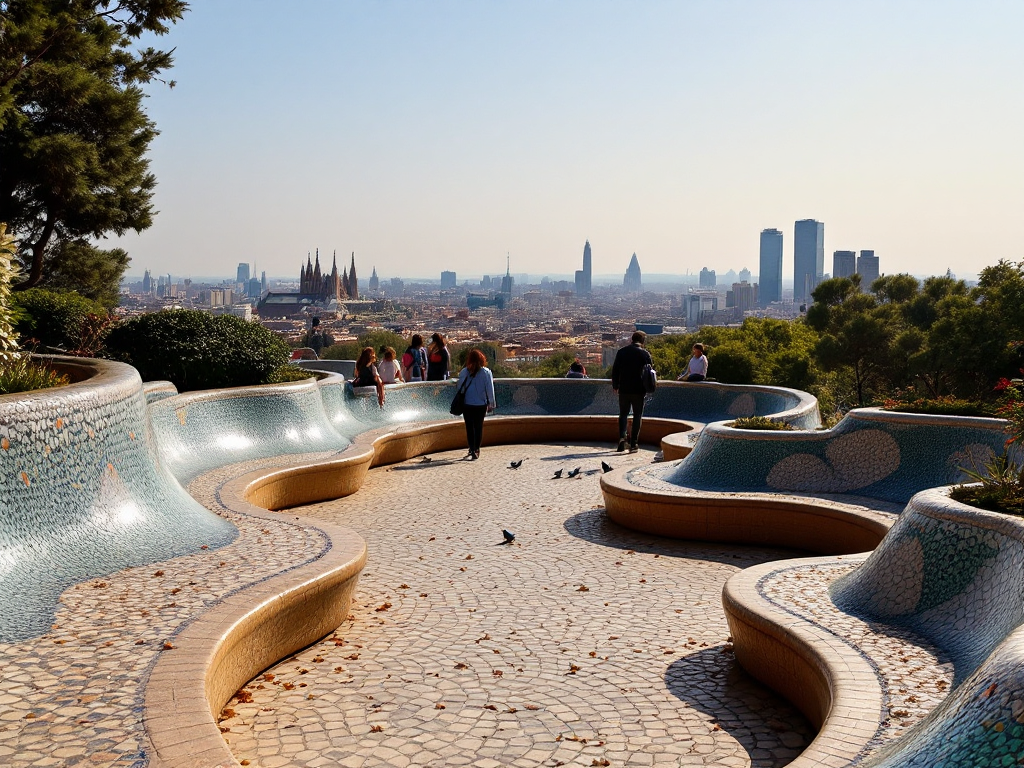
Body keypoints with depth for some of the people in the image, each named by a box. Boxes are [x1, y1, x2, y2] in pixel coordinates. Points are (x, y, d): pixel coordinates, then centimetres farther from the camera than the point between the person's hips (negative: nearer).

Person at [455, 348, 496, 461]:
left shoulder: (463, 372, -5)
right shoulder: (486, 372, -6)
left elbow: (459, 389, -1)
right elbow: (490, 389, -3)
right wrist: (491, 404, 5)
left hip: (467, 405, -1)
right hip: (481, 405, 1)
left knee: (470, 427, 5)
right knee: (478, 427, 13)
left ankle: (472, 450, -4)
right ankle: (476, 450, 19)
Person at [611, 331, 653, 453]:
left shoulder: (621, 352, 1)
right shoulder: (645, 354, -5)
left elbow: (615, 370, 4)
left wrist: (615, 385, 15)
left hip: (623, 389, 2)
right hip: (638, 390, -2)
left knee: (623, 414, 14)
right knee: (637, 415, 6)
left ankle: (622, 437, -8)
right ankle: (633, 444, 2)